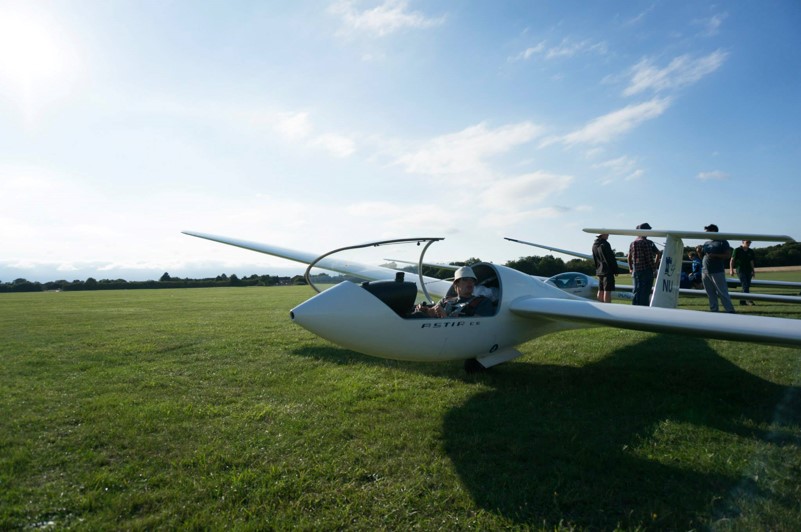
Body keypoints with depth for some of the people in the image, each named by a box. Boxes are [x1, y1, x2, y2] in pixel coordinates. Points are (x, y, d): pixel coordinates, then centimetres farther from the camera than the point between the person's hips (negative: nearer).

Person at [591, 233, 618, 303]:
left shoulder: (594, 245, 12)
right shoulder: (605, 244, -14)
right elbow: (611, 258, -13)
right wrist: (615, 270, -8)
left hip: (599, 271, 8)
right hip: (607, 271, -8)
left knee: (601, 291, 12)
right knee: (607, 291, -8)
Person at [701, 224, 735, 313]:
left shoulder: (723, 242, -1)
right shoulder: (706, 243, 18)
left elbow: (728, 255, -9)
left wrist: (715, 255, -18)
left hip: (717, 272, -6)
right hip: (705, 272, 6)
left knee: (723, 293, -8)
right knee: (710, 294, 8)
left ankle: (730, 311, -4)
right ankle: (714, 310, 14)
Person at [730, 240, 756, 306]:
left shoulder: (751, 251, 10)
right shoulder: (737, 250, -3)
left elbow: (751, 262, 16)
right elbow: (732, 260, -4)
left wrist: (753, 271, 13)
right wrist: (731, 269, -12)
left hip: (748, 271, 6)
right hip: (740, 270, -5)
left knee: (748, 286, 5)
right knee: (745, 285, -15)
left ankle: (742, 300, 11)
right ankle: (748, 300, -19)